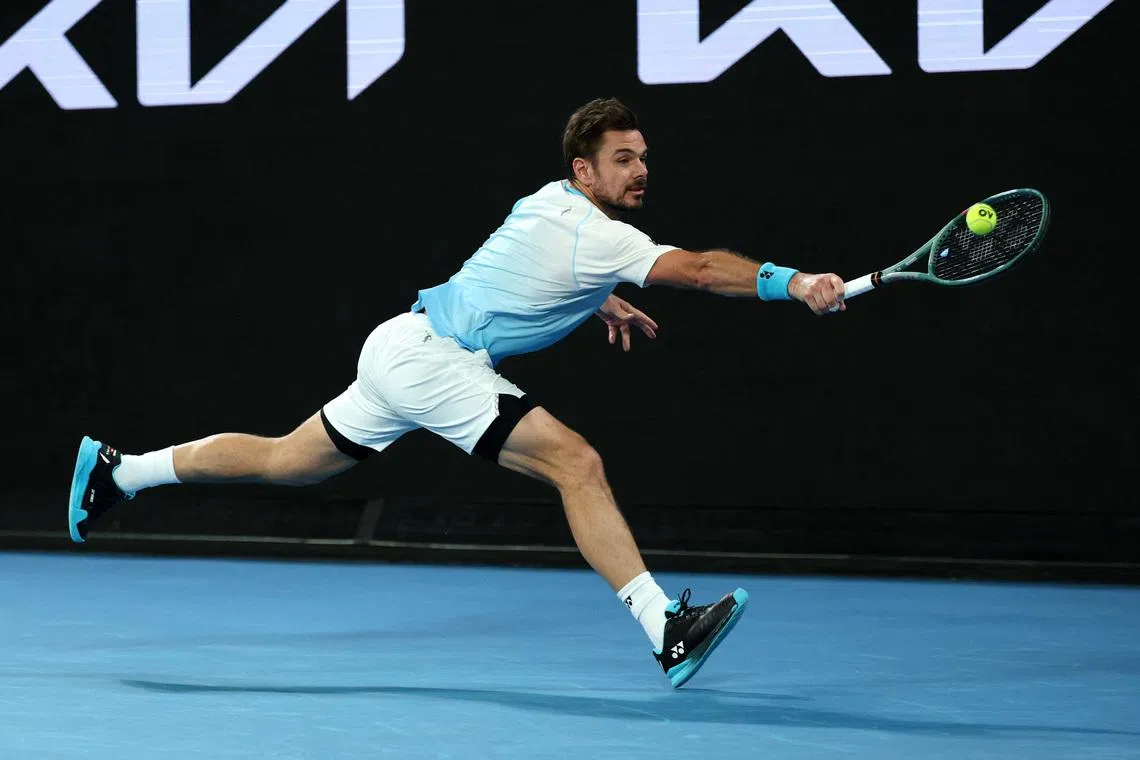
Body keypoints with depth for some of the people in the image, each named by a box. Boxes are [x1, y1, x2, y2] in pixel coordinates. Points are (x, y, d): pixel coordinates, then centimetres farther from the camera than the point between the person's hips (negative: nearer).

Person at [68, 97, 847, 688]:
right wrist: (791, 281, -39)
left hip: (405, 350, 10)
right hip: (431, 357, -10)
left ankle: (117, 470, 32)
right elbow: (700, 269, -32)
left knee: (286, 462, 22)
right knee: (577, 462, -20)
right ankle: (666, 630, -27)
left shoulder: (552, 202, 10)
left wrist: (599, 301, 29)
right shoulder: (599, 237, -19)